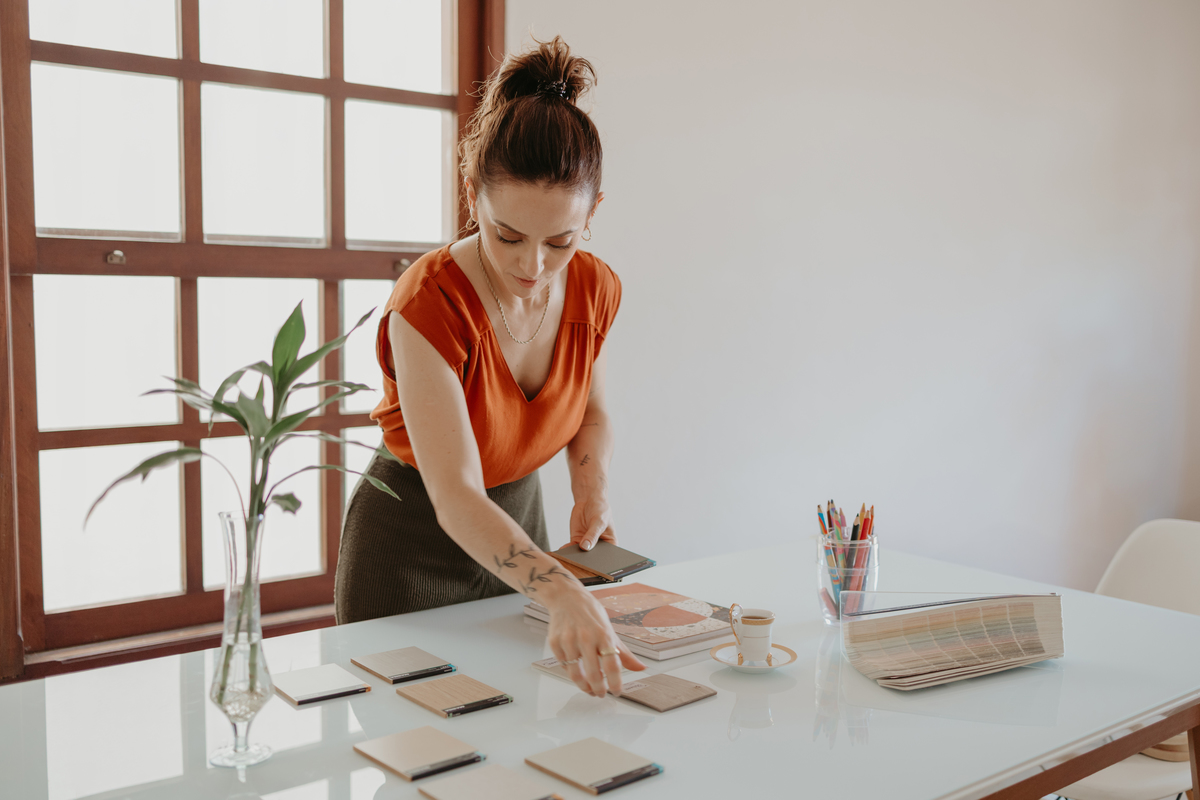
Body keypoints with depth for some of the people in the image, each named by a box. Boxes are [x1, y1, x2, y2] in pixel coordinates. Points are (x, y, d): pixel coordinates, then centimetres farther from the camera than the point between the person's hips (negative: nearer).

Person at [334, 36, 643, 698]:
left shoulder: (595, 291, -13)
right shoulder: (430, 303, -31)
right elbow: (456, 499, -38)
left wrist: (591, 494, -12)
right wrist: (564, 593, -52)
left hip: (517, 528, 5)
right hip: (410, 546, -5)